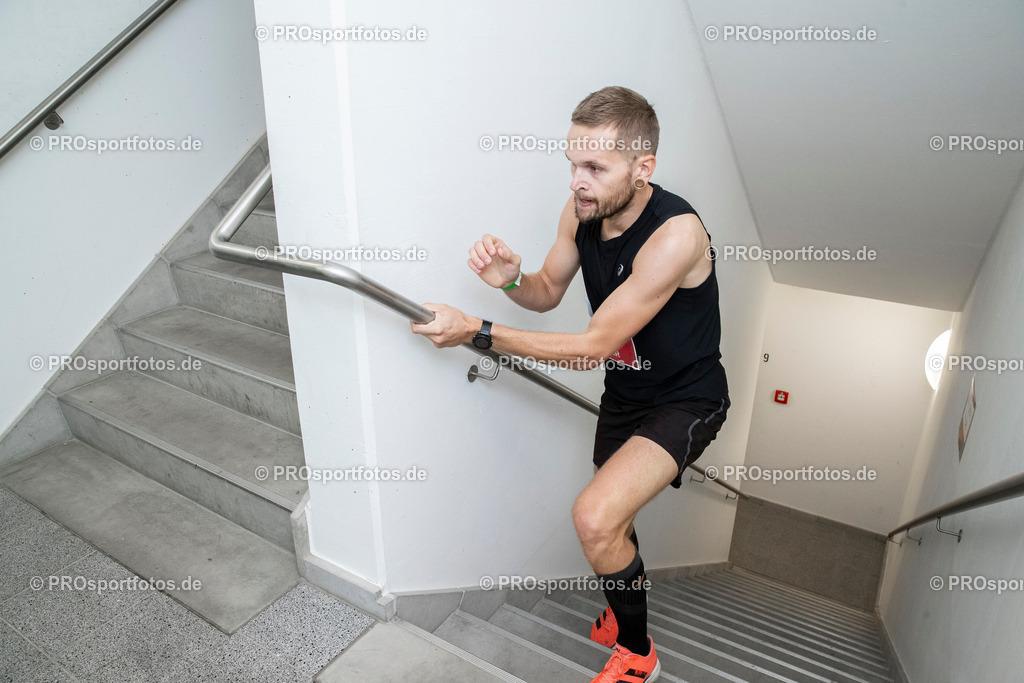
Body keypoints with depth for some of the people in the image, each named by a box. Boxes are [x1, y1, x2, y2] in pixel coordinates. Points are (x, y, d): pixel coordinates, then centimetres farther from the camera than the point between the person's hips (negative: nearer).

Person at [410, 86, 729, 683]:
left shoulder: (675, 233, -31)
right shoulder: (583, 209, -11)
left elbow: (596, 343, -30)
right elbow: (549, 292, 4)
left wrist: (478, 332, -28)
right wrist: (511, 279, -21)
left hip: (686, 400, -7)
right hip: (625, 392, 7)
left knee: (595, 518, -23)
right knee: (611, 522, 23)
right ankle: (625, 604, 56)